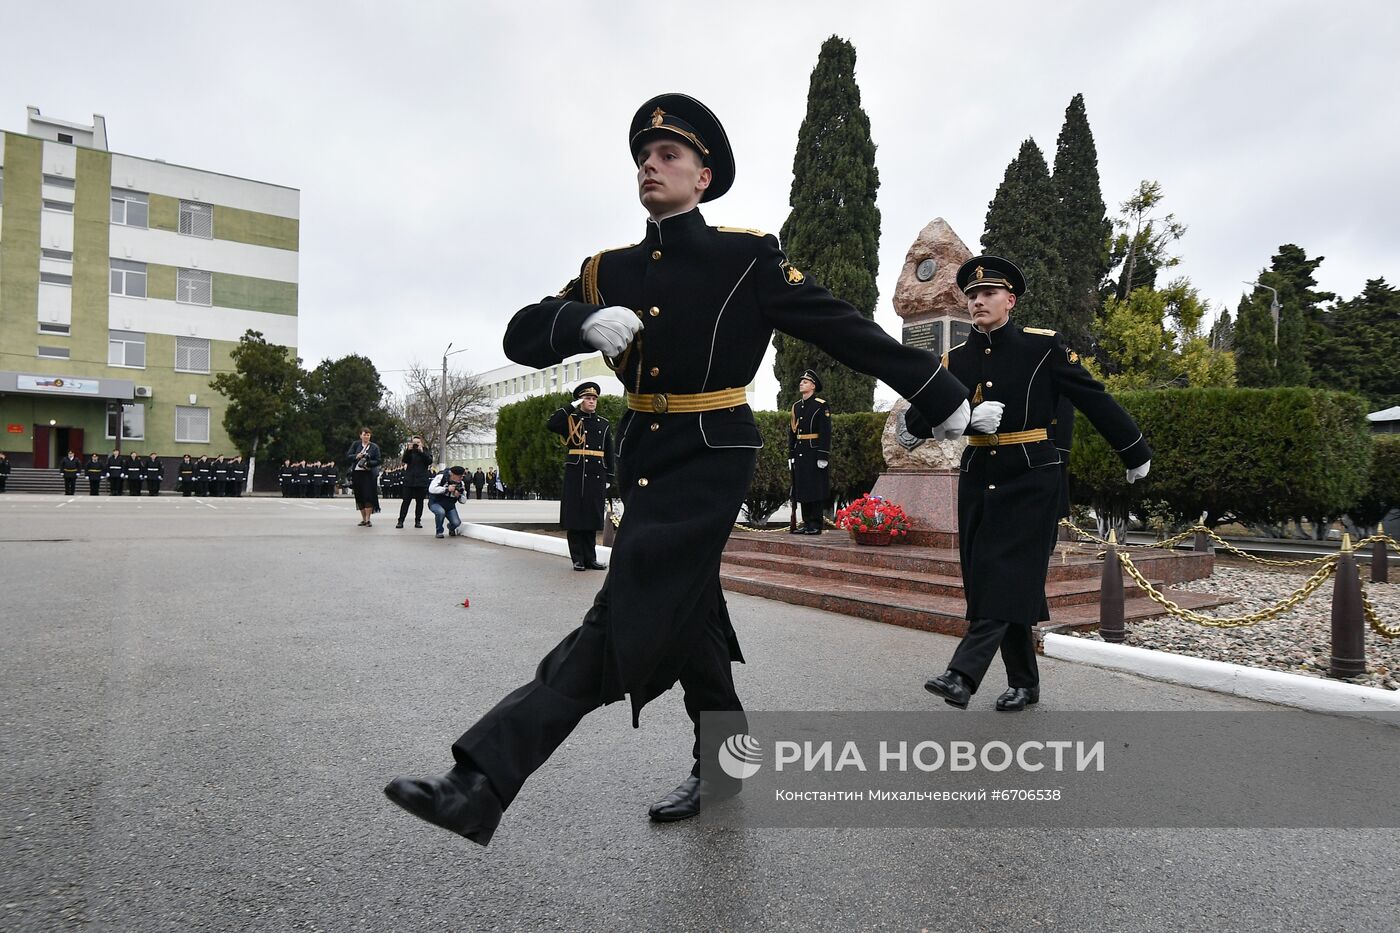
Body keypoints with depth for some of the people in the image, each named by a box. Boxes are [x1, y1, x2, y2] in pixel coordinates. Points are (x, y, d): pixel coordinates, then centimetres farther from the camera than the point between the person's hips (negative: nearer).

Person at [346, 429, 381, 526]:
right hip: (357, 473, 3)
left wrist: (368, 463, -19)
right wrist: (356, 456, -16)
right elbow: (347, 457, 3)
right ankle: (363, 519, 18)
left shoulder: (374, 447, 3)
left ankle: (367, 520, -4)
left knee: (368, 496, -9)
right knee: (359, 497, 7)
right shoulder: (356, 444, 8)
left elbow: (377, 461, -2)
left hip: (369, 474, -3)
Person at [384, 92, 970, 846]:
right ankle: (723, 763, 34)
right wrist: (586, 320, -21)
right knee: (684, 617, 15)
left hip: (709, 460, -6)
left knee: (624, 620, -13)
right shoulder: (609, 271, 9)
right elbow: (522, 337, 1)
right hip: (642, 459, 6)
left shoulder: (747, 257, -4)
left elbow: (845, 330, -2)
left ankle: (482, 785, -12)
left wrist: (943, 398, -1)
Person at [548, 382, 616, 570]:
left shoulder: (604, 424, 12)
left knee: (592, 518, 6)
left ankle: (590, 558, 14)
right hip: (575, 475, -2)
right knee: (574, 517, -1)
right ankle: (578, 559, 7)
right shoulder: (571, 420, 5)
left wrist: (609, 478, 7)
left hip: (596, 476, 3)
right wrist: (572, 406, -11)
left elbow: (609, 454, 13)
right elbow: (550, 425, -15)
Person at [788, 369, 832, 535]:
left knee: (816, 489, -4)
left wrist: (823, 457, -16)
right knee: (802, 489, 8)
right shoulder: (796, 406, 15)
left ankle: (816, 525, 1)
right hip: (800, 454, 7)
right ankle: (806, 523, 15)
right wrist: (791, 455, 12)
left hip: (815, 453, -7)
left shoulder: (821, 406, -5)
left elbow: (826, 433, -11)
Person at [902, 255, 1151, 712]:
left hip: (1030, 479, -4)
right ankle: (1024, 682, 19)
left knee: (1007, 577, -11)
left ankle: (963, 675, -17)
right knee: (985, 580, 6)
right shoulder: (956, 359, 6)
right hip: (978, 480, 5)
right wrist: (969, 417, -23)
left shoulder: (1043, 346, -4)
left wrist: (1136, 453, 9)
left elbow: (1094, 398, 2)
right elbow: (920, 417, -4)